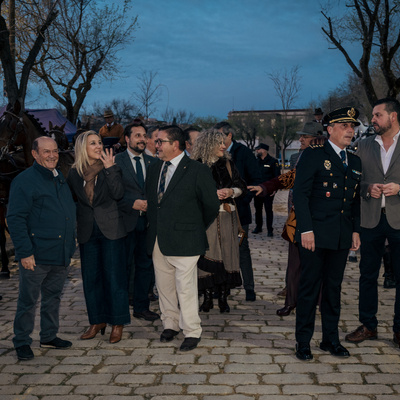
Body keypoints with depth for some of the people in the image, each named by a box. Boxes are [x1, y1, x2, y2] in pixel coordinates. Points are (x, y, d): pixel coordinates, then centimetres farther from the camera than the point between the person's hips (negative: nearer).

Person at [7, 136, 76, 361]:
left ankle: (49, 336, 30)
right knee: (29, 299, 3)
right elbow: (15, 219, -13)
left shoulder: (62, 179, 13)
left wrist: (70, 247, 16)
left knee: (54, 296, 16)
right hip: (37, 255, -7)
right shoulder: (24, 181, -9)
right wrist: (25, 252, -18)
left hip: (61, 254, 7)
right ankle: (22, 342, 16)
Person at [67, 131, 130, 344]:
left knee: (114, 276, 0)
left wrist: (110, 168, -19)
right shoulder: (74, 172, 5)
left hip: (110, 229, -3)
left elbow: (118, 194, -15)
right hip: (87, 230, 3)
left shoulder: (111, 167, -2)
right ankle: (97, 321, 22)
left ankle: (117, 323, 10)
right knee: (90, 277, 9)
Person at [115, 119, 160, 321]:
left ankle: (141, 307, 23)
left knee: (145, 266, 11)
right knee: (123, 267, 4)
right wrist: (133, 204, -16)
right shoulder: (116, 161, -4)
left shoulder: (153, 162, 11)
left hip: (147, 221, 5)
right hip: (125, 221, -4)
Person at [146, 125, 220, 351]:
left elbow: (212, 204, -4)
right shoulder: (154, 170, 11)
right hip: (158, 241, 6)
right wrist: (155, 228, 14)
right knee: (164, 287, 14)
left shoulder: (198, 171, -8)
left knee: (186, 289, -2)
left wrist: (198, 229, 5)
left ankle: (192, 333, 11)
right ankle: (170, 325, 31)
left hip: (184, 242, -6)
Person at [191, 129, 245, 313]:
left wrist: (231, 191, -7)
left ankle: (223, 297, 11)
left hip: (226, 216, 3)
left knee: (227, 254, 1)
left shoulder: (228, 164, 10)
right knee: (207, 255, -4)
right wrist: (214, 194, -14)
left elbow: (242, 187, 14)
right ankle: (207, 296, 8)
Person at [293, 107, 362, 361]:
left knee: (334, 288, 13)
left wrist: (356, 230, 12)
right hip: (316, 235, -6)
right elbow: (300, 194, -10)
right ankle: (303, 342, 12)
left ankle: (331, 339, 24)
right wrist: (306, 229, -16)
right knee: (310, 289, 2)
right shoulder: (313, 156, -5)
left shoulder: (355, 162, 15)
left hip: (342, 238, 6)